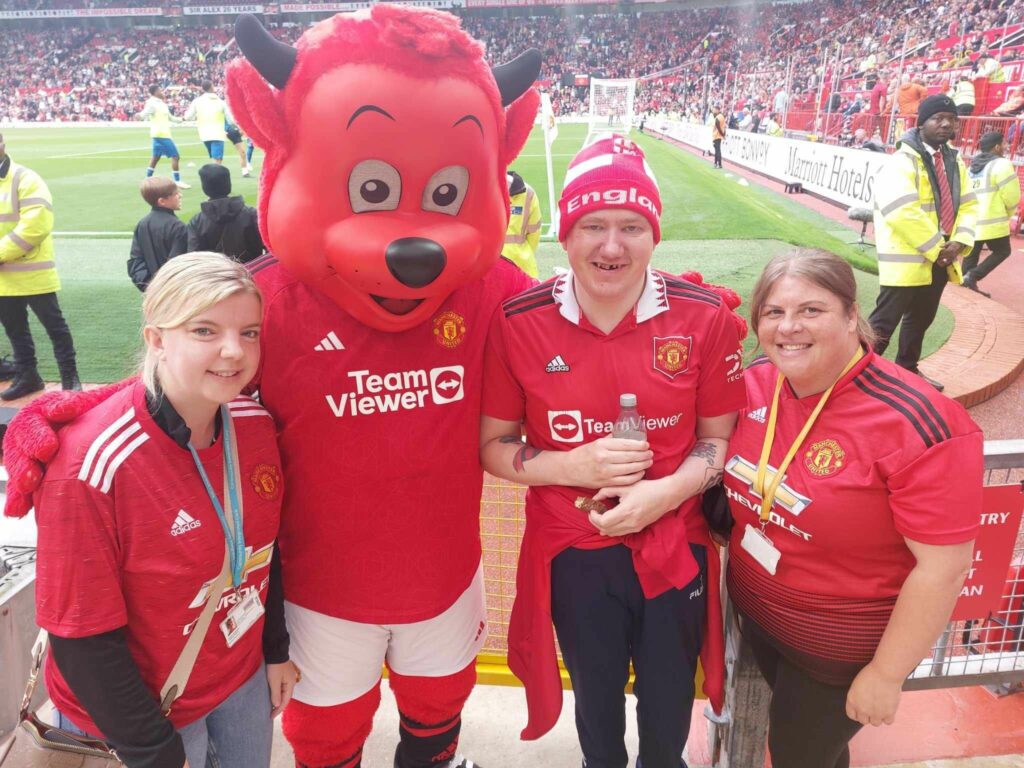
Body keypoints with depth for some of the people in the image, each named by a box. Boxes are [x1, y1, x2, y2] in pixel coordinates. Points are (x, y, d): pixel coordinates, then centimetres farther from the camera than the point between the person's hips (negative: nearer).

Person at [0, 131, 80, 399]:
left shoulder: (24, 179, -10)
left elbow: (36, 225, -20)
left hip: (32, 274, -7)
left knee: (54, 325, 3)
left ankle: (70, 377, 13)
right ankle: (27, 376, 30)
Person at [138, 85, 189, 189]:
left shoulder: (161, 103, 18)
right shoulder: (152, 103, -12)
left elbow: (170, 118, 30)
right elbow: (144, 115, -25)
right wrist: (139, 115, -47)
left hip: (161, 134, 10)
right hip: (161, 134, -10)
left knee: (156, 157, 15)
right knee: (175, 156, -10)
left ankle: (148, 180, 20)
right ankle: (177, 181, -7)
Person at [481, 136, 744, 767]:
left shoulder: (705, 317, -12)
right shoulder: (518, 323, -14)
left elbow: (720, 436, -2)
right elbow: (493, 445, -4)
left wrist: (666, 492, -19)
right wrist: (572, 465, -21)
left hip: (675, 546, 1)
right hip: (572, 551, 0)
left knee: (670, 708, 24)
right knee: (597, 699, 26)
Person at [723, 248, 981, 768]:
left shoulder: (915, 424, -28)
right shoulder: (754, 383, -11)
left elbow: (943, 565, -23)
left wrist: (885, 675, -16)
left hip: (841, 648, -5)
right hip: (753, 613, 5)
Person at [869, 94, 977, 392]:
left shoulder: (955, 162, 12)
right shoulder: (903, 160, -15)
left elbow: (968, 205, 13)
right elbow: (902, 212, -24)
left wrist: (959, 242, -5)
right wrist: (935, 248, -18)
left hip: (939, 259, 8)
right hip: (907, 259, -8)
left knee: (920, 320, 19)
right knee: (884, 322, -5)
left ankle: (907, 369, 34)